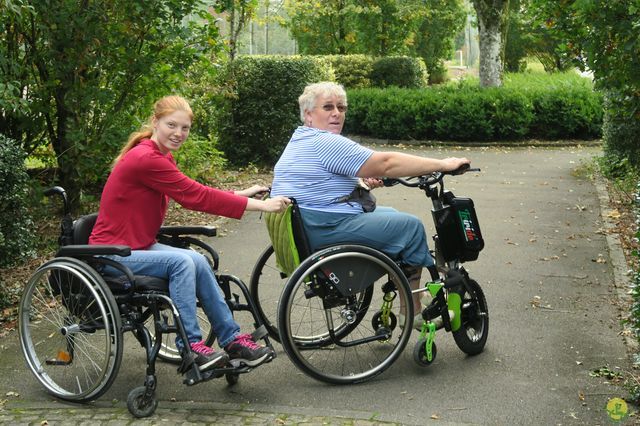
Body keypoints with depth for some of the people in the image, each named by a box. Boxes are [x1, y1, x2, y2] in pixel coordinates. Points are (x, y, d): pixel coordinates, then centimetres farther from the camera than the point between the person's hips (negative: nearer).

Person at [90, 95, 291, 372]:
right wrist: (259, 205, -22)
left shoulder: (160, 156, 8)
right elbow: (195, 197, -24)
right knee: (182, 261, -26)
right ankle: (190, 346, -19)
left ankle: (232, 340, -7)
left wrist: (240, 195, -4)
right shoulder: (145, 159, -23)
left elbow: (193, 194, 7)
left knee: (197, 261, -12)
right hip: (113, 253, -8)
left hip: (139, 245, 8)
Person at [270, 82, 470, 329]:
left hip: (306, 225, 11)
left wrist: (361, 180, 12)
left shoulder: (301, 140, 17)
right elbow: (387, 163, -20)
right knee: (411, 227, -2)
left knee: (392, 215, 23)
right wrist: (443, 165, -15)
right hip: (326, 231, -11)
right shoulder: (325, 143, -17)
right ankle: (414, 313, 6)